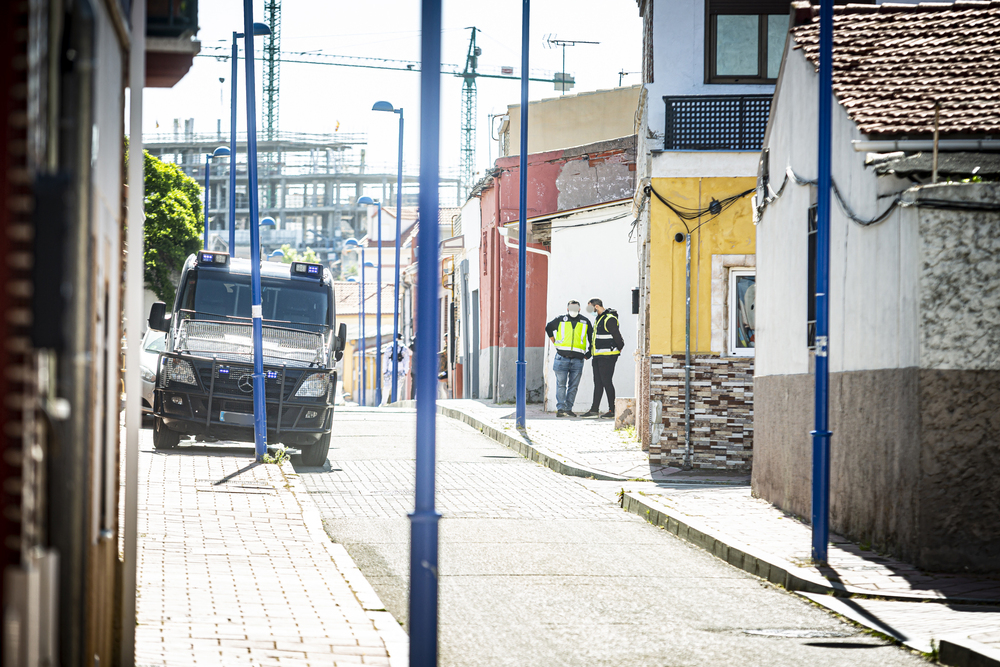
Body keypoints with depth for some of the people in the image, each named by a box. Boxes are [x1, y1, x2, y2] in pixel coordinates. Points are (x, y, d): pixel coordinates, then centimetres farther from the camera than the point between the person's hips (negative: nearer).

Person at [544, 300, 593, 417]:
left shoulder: (585, 322, 12)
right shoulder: (561, 320, 9)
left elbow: (592, 339, 22)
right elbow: (548, 328, 26)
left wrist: (588, 354, 15)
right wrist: (554, 342, 16)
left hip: (578, 359, 2)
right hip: (562, 358, -2)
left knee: (573, 386, 3)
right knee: (561, 384, -6)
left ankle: (568, 409, 8)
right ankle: (560, 409, -8)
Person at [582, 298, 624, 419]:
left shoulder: (609, 319, -15)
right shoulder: (599, 318, 17)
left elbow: (617, 336, -15)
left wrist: (618, 349, -3)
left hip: (608, 356, -10)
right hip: (598, 357, 10)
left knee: (606, 382, -8)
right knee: (598, 383, 9)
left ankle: (612, 411, -3)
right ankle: (594, 410, 11)